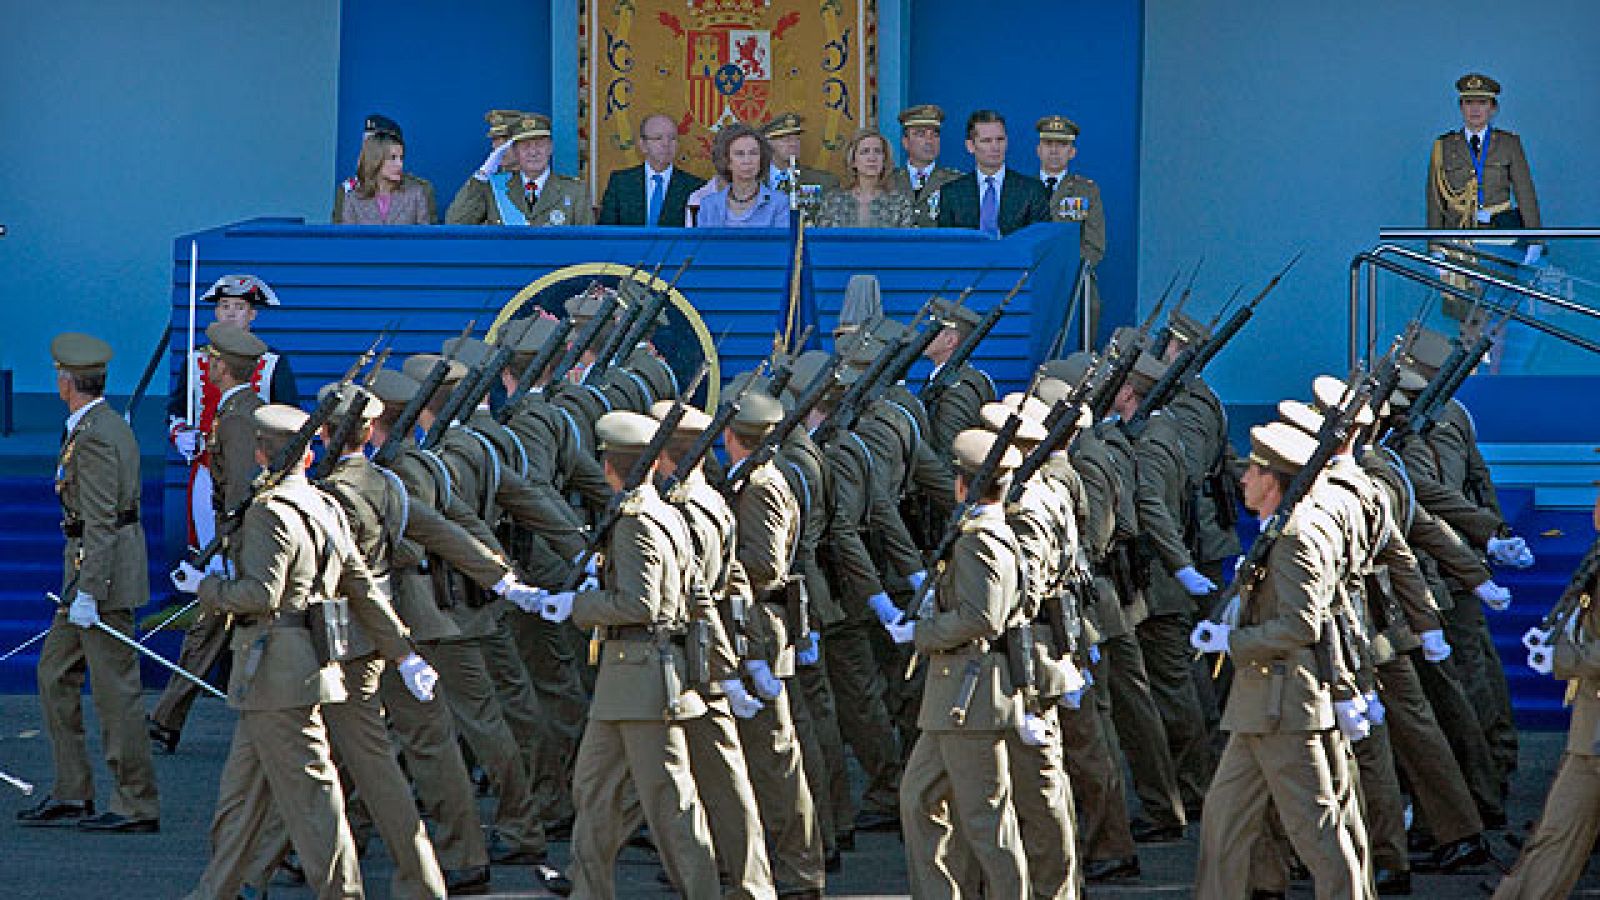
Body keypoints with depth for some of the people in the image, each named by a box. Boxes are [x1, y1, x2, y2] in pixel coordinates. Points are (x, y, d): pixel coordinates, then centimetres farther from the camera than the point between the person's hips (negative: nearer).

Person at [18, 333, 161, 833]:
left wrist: (87, 592, -23)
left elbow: (100, 522, -22)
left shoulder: (93, 438, -17)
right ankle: (70, 796, 15)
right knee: (55, 675, 13)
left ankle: (138, 805, 0)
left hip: (103, 567, -11)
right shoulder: (112, 426, 14)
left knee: (115, 688, -5)